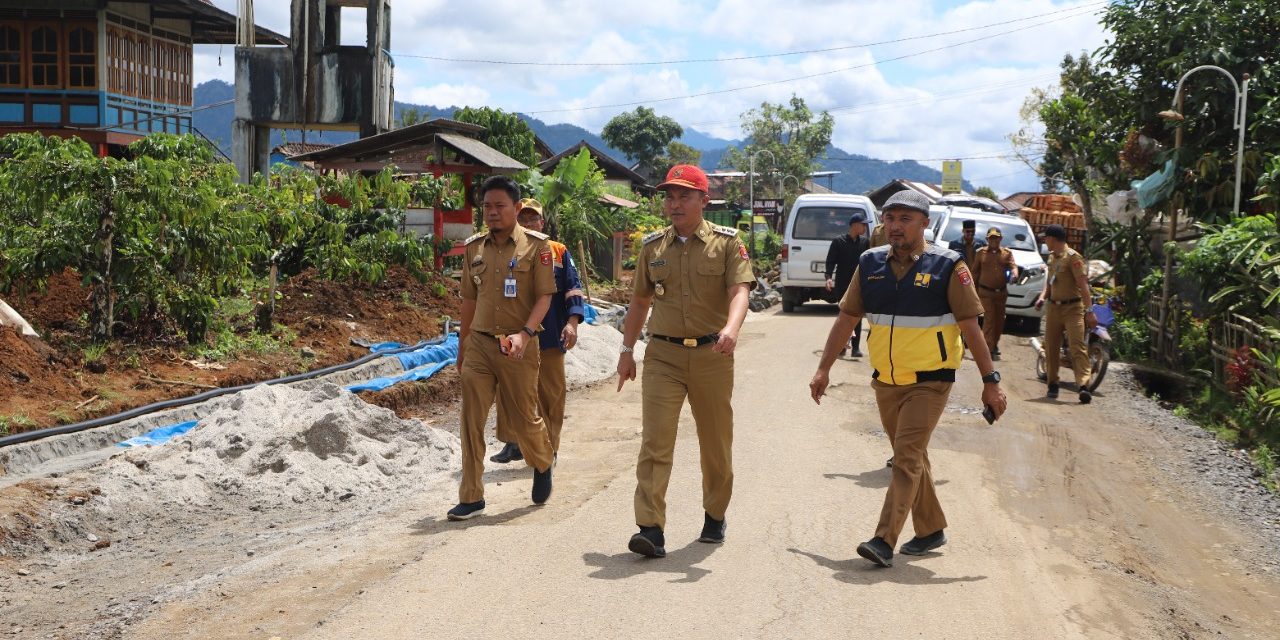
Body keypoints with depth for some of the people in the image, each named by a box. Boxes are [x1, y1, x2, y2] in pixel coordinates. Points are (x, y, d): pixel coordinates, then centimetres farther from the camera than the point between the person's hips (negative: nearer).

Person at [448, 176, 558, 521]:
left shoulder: (535, 245, -5)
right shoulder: (474, 247, 9)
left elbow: (544, 297, -9)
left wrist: (524, 334, -23)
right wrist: (462, 344, 19)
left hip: (518, 347, -3)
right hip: (479, 344, 4)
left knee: (524, 418, 8)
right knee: (471, 422, -1)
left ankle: (542, 466, 39)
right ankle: (471, 498, 6)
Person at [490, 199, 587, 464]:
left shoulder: (558, 252, 7)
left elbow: (573, 289, 3)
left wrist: (572, 322, -9)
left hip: (551, 336, -1)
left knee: (551, 393, 4)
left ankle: (549, 448, 14)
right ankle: (513, 444, 15)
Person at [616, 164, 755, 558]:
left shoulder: (727, 243, -1)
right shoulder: (653, 246, 10)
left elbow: (739, 290, -14)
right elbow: (640, 300, 18)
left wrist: (731, 328, -34)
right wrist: (627, 350, 15)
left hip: (712, 356, -1)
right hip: (662, 355, 2)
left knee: (716, 444, 11)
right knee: (655, 441, -9)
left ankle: (715, 517, 31)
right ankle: (651, 529, -11)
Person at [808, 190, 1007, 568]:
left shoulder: (948, 267, -10)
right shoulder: (871, 264, 2)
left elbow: (971, 328, -8)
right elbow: (847, 318, 8)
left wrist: (990, 381, -9)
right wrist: (824, 369, 7)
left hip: (929, 381, -5)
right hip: (886, 381, 5)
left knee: (907, 457, -14)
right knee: (910, 457, 15)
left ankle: (884, 541, -17)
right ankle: (930, 530, 30)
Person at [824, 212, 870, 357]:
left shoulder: (865, 242, 6)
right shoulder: (838, 242, -3)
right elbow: (830, 261, -3)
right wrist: (828, 277, -16)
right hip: (842, 285, -2)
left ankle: (856, 347, 0)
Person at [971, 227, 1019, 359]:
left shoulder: (1007, 253, 8)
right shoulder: (980, 252, 3)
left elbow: (1013, 266, -5)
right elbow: (975, 272, 5)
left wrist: (1014, 274, -29)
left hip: (1002, 292, 4)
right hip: (986, 292, -3)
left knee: (999, 319, 11)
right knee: (989, 318, -13)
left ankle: (994, 344, 28)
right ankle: (989, 348, -15)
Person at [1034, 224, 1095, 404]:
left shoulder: (1072, 257, -12)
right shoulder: (1052, 257, 13)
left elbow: (1083, 285, -17)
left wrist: (1089, 311, -22)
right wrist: (1043, 296, 1)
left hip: (1073, 308, -8)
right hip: (1053, 307, 8)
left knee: (1077, 346, -16)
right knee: (1051, 346, 10)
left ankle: (1083, 386, -25)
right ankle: (1052, 383, 22)